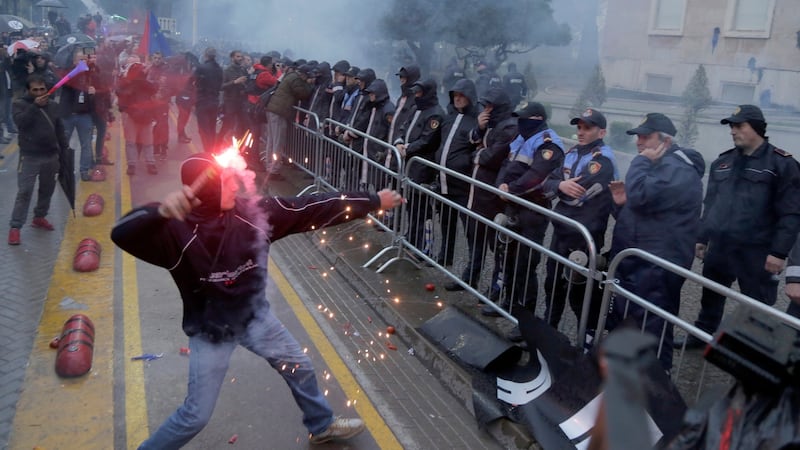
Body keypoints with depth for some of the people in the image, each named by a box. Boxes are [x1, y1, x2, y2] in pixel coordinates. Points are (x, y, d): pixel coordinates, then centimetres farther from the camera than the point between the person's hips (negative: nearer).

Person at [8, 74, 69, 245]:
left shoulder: (53, 105, 7)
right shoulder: (20, 104, -4)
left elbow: (60, 130, 13)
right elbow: (20, 122, -23)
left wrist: (64, 150, 10)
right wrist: (35, 106, -30)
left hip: (51, 156, 5)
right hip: (29, 157, -4)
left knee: (47, 189, 15)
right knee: (24, 192, -7)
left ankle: (39, 217, 33)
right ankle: (15, 227, -4)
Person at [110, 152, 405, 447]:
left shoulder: (251, 212, -16)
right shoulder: (177, 230, -26)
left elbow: (312, 208, -14)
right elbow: (123, 235, -42)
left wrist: (374, 201, -11)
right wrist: (160, 212, -63)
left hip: (254, 316, 5)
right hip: (210, 331, -5)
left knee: (300, 366, 20)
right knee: (196, 415, 4)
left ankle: (322, 426, 48)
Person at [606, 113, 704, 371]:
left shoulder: (679, 169, -16)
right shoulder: (655, 165, 19)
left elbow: (641, 196, -30)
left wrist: (641, 161, -15)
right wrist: (621, 203, 0)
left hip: (654, 272, -11)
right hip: (631, 265, 11)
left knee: (651, 334, -2)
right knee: (617, 325, 21)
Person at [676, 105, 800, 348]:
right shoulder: (722, 162, 10)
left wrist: (779, 252, -16)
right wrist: (702, 237, 14)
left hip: (756, 252, -6)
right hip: (719, 247, 6)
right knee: (710, 296, 19)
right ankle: (702, 335, 36)